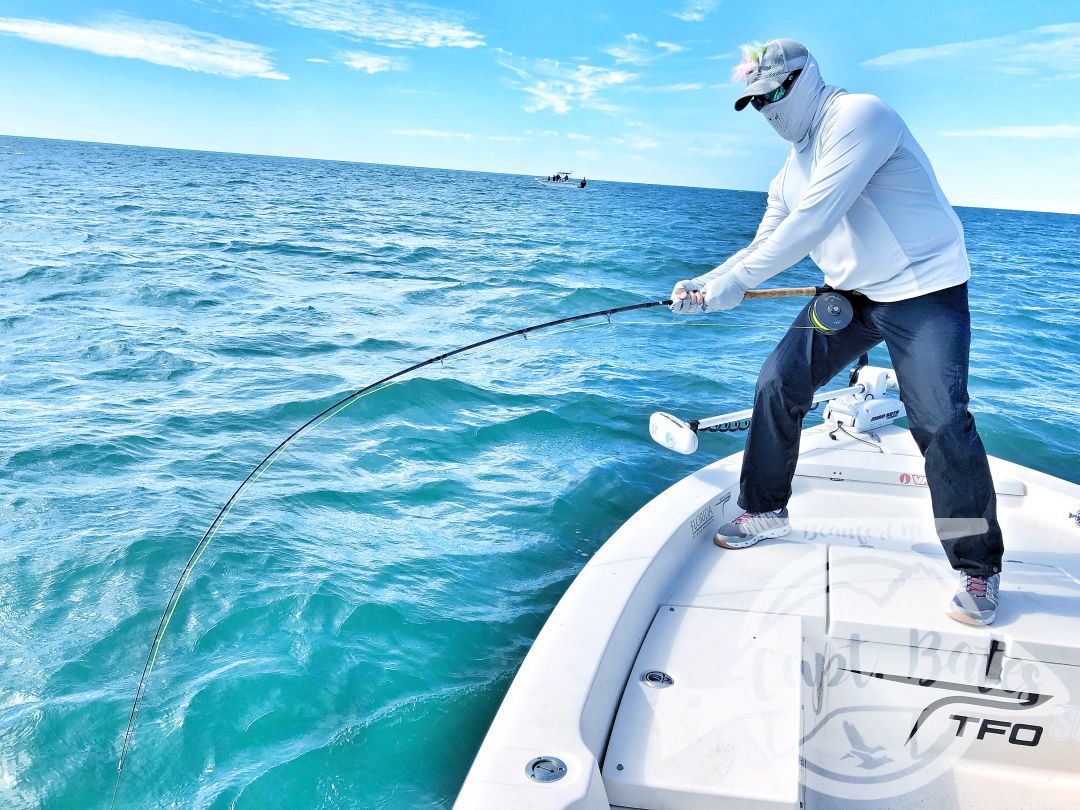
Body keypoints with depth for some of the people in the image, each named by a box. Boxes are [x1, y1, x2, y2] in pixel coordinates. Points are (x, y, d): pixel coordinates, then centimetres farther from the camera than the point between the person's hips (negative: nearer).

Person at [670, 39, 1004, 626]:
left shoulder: (858, 116, -16)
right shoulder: (794, 166, 12)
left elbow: (813, 220, -25)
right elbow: (766, 246, 12)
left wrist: (736, 282, -23)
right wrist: (705, 284, -3)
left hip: (923, 291, -8)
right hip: (847, 293, 8)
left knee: (940, 422, -16)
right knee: (777, 386, 0)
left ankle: (979, 568, 1)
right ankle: (765, 511, 18)